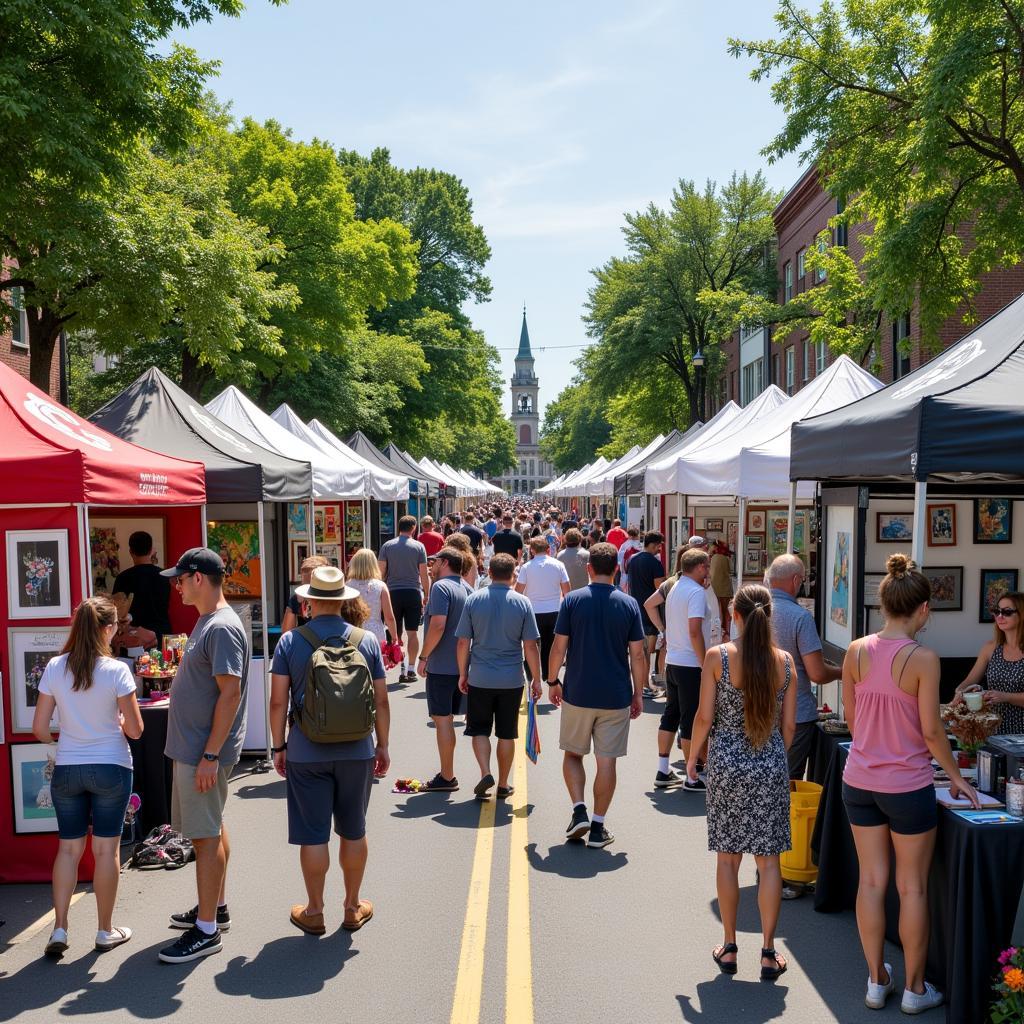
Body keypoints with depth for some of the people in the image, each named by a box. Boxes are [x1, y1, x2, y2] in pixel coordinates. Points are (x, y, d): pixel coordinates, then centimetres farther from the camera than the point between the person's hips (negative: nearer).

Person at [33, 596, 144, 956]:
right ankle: (106, 931, 18)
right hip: (111, 768, -3)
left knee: (69, 847, 15)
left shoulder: (54, 668, -5)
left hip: (66, 770, 3)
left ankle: (59, 930, 16)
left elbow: (39, 728, 0)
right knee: (106, 848, 7)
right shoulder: (116, 670, -15)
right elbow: (135, 730, -11)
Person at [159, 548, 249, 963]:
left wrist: (210, 755, -24)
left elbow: (230, 693, -25)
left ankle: (207, 930, 8)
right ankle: (215, 908, 33)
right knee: (212, 829, 19)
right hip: (193, 747, 10)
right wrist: (202, 752, 18)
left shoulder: (222, 627, -21)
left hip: (204, 752, -10)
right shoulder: (208, 621, 12)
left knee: (206, 835, -2)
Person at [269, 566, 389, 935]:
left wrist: (278, 746, 6)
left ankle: (314, 912, 23)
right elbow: (381, 701, 0)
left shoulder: (290, 641, -6)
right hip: (356, 751, 2)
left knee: (313, 835, 9)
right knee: (353, 832, 15)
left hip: (306, 752, -1)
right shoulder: (367, 640, -3)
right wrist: (382, 745, 11)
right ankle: (353, 908, 28)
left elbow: (278, 701, -6)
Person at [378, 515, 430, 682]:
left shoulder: (387, 546, 2)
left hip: (393, 592, 1)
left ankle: (402, 670, 3)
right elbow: (424, 574, 0)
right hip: (413, 592, -1)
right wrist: (426, 595, 9)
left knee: (396, 634, 6)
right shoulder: (419, 546, 0)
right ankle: (411, 670, 6)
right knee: (413, 633, 6)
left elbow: (381, 572, 0)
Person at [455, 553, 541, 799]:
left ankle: (485, 772, -5)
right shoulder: (522, 603, -6)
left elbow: (462, 642, -2)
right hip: (511, 680, 0)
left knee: (479, 729, 13)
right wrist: (536, 679, 4)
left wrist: (463, 673, 10)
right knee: (506, 733, 12)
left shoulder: (474, 600, -4)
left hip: (480, 678, 0)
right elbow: (530, 646, -6)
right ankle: (503, 785, 20)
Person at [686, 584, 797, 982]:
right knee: (768, 862, 9)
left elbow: (704, 717, -8)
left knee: (728, 859, 11)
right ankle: (768, 953, 16)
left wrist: (693, 757, 7)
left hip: (726, 765, -1)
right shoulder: (784, 661, -2)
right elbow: (789, 725, 3)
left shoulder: (717, 657, -10)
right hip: (771, 767, 2)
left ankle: (729, 947, 21)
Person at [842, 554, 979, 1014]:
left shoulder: (857, 651, -3)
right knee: (913, 887, 11)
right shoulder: (923, 658, -16)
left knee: (871, 880, 14)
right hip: (907, 785, -4)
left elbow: (850, 717, 5)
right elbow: (931, 730, -13)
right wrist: (956, 776, 1)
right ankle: (914, 988, 25)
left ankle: (876, 980, 26)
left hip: (860, 780, 4)